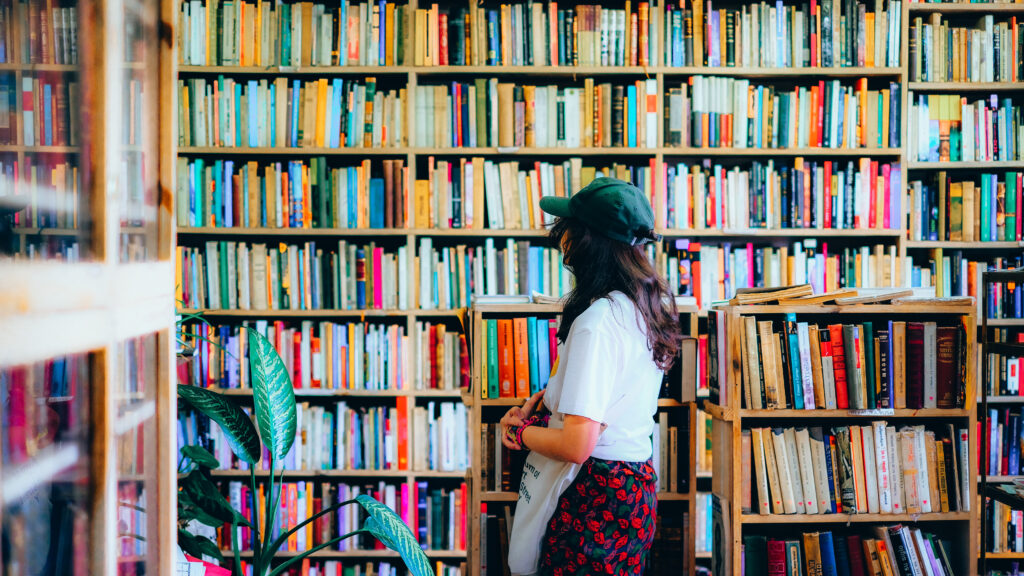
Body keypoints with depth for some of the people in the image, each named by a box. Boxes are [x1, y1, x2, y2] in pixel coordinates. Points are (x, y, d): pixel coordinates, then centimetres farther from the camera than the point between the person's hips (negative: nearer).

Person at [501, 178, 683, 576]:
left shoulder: (596, 321, -23)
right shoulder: (652, 304, 5)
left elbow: (576, 446, -25)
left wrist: (521, 432, -7)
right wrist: (539, 402, 8)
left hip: (594, 495, -9)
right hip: (638, 481, 9)